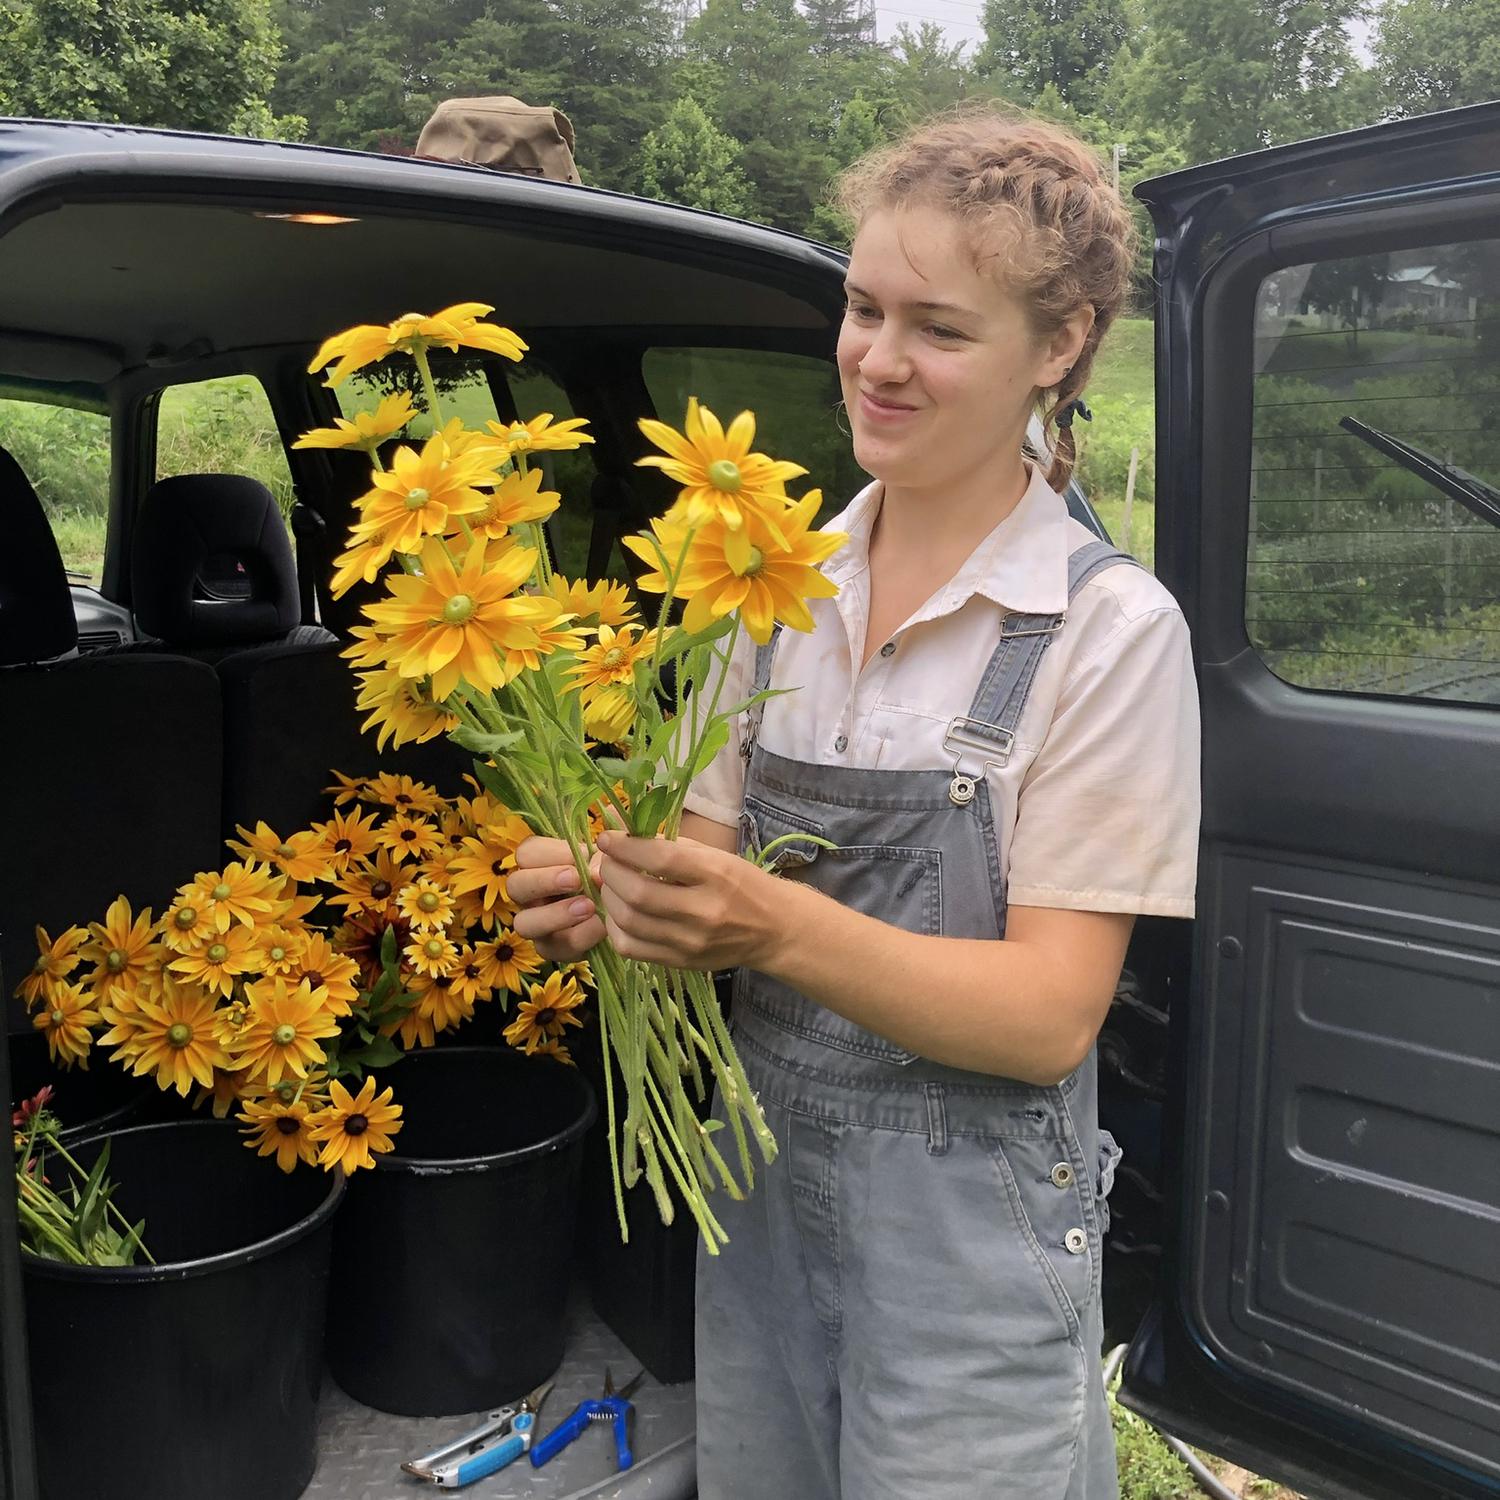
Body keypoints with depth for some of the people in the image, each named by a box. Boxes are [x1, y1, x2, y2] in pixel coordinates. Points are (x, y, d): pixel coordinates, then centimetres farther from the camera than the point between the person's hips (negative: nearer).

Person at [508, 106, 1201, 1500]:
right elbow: (716, 851, 2)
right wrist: (615, 893, -20)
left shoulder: (1110, 628, -14)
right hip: (762, 1180, 5)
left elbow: (1051, 1016, -17)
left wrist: (772, 925, -30)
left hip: (969, 1227, -4)